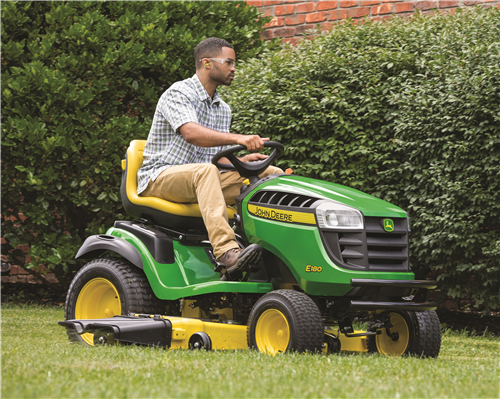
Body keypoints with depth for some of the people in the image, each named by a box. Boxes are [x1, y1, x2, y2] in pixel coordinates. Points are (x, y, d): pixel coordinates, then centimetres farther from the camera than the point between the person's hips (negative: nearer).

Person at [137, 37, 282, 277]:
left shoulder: (223, 109, 17)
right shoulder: (178, 94, -10)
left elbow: (218, 158, 16)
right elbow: (191, 133, -29)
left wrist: (240, 161, -8)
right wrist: (238, 139, -43)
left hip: (198, 183, 8)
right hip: (159, 177, -7)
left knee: (272, 173, -8)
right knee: (205, 171, -41)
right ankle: (226, 250, -53)